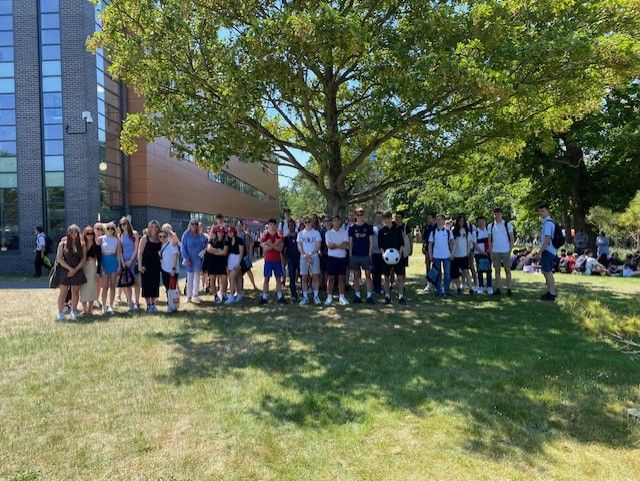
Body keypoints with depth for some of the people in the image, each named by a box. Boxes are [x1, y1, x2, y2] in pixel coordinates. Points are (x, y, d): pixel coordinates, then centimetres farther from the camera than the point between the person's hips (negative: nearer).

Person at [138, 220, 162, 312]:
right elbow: (140, 252, -7)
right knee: (147, 284, 0)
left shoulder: (159, 238, 7)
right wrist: (140, 265, -12)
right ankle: (148, 305, 8)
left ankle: (153, 303, 19)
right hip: (146, 264, -4)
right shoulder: (145, 238, -4)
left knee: (155, 284, 7)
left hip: (156, 264, 4)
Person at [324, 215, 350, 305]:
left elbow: (345, 245, -7)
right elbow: (329, 246, -10)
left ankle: (341, 297, 13)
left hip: (342, 257, 2)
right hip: (332, 257, -1)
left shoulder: (344, 232, 7)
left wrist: (334, 245, -12)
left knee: (341, 278, 6)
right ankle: (329, 297, 8)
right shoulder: (328, 233, 3)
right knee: (330, 278, 1)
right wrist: (340, 245, -9)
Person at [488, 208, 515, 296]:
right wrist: (491, 252, 3)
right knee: (497, 270, 6)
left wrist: (510, 250, -5)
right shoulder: (491, 226, 6)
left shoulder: (507, 224, 0)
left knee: (507, 270, 1)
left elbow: (512, 238, 2)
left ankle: (509, 289, 5)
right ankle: (497, 289, 11)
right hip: (495, 251, 2)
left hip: (505, 251, -2)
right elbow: (490, 240, 8)